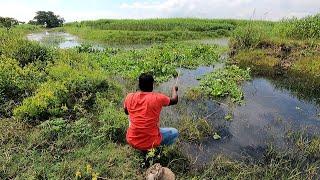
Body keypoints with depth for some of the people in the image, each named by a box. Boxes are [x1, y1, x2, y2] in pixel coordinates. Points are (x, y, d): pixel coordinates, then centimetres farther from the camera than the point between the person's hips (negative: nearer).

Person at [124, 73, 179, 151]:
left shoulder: (129, 97, -7)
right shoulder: (157, 98, -15)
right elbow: (174, 100, 7)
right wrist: (174, 89, 26)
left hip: (131, 141, 3)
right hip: (150, 143, -2)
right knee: (174, 132, 20)